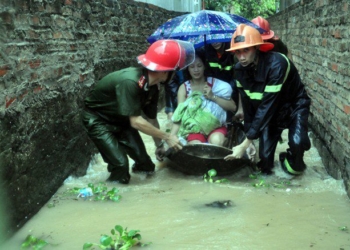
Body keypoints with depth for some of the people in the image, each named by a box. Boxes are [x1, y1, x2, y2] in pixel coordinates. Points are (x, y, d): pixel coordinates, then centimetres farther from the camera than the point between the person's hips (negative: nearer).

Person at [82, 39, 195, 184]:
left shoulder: (153, 85, -10)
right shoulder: (130, 82, -37)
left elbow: (151, 118, 3)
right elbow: (136, 122, -35)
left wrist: (159, 146, 12)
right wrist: (167, 137, -28)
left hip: (120, 118, 7)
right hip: (97, 119, -7)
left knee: (143, 160, -2)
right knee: (120, 163, -19)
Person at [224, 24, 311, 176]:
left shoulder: (277, 64, -35)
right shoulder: (240, 69, -14)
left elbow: (267, 106, -36)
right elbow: (248, 105, -6)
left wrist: (245, 144, -36)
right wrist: (250, 138, -8)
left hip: (294, 106, -4)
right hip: (272, 110, 4)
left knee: (297, 142, -30)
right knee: (265, 156, -9)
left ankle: (294, 163, 4)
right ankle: (265, 166, 27)